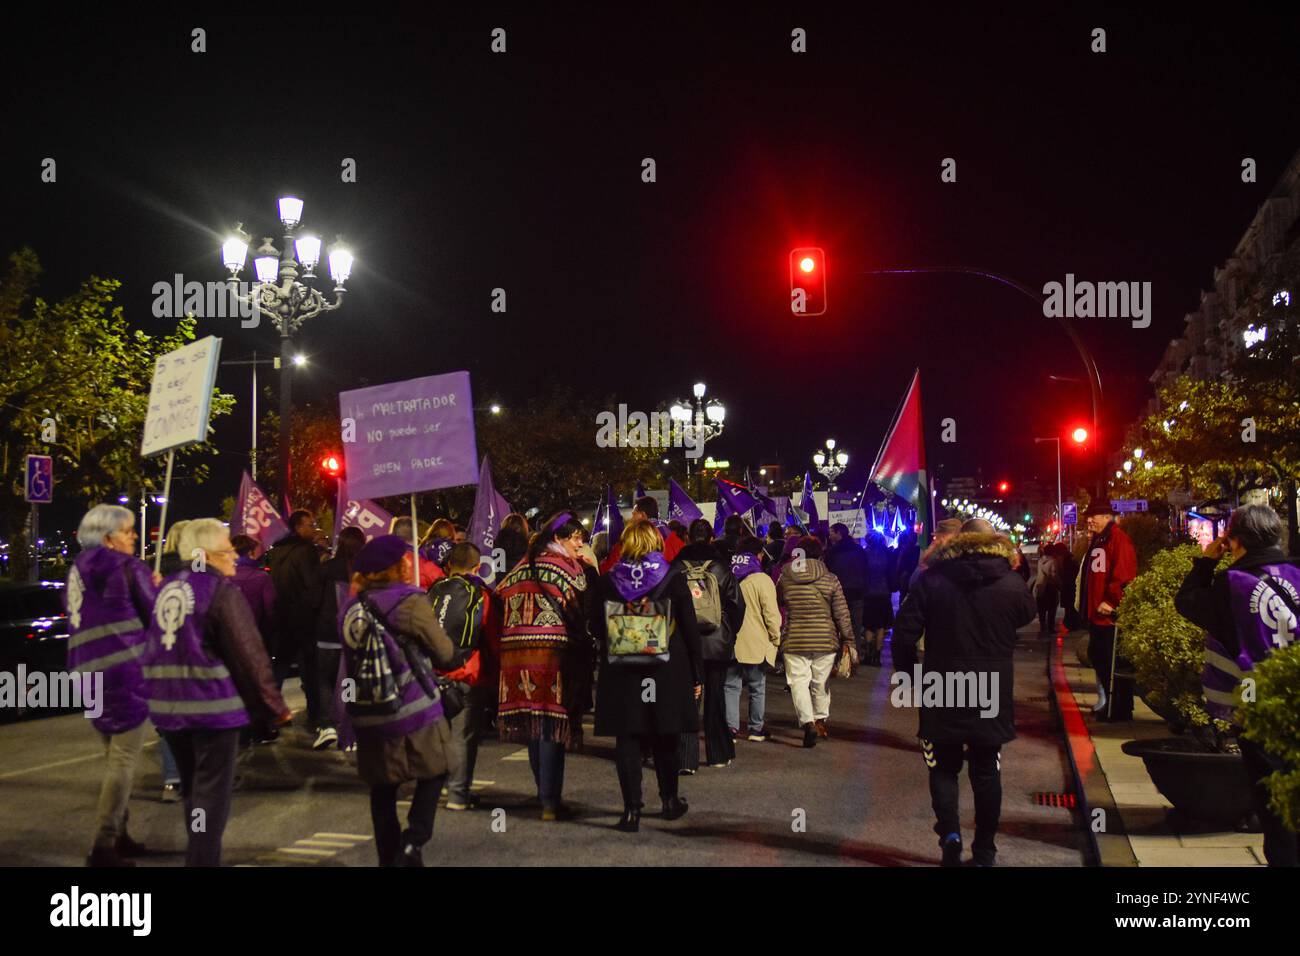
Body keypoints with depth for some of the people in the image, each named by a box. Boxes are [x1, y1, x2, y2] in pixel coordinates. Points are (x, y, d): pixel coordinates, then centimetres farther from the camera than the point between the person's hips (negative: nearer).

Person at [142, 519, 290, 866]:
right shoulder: (222, 590, -12)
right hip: (212, 707, -8)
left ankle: (197, 855, 33)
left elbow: (152, 650, 17)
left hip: (168, 706, 8)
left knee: (192, 790, 21)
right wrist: (274, 706, -8)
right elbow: (249, 654, -14)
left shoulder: (165, 589, 12)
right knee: (211, 796, -1)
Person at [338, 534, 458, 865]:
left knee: (382, 790, 13)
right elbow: (444, 653, -6)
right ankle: (413, 841, -4)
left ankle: (389, 857, 19)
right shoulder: (410, 602, -11)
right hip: (414, 712, -5)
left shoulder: (352, 607, 6)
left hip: (368, 716, 5)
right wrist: (453, 652, 16)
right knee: (434, 773, 11)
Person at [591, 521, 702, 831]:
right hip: (667, 674, 0)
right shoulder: (673, 578, -5)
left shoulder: (606, 582, -2)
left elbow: (596, 630, 5)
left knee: (627, 740, 5)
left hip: (621, 675, 0)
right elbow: (689, 628, -3)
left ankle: (632, 809, 2)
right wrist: (696, 674, 3)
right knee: (666, 737, 15)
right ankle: (670, 799, 27)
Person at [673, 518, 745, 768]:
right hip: (717, 644, 0)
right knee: (715, 698, 12)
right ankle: (719, 754, 20)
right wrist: (730, 634, 14)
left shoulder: (677, 566, -3)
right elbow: (737, 603, -1)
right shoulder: (720, 566, -3)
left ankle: (686, 758, -3)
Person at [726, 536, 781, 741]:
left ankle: (730, 728, 2)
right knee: (757, 688, 10)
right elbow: (771, 614, -12)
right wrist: (776, 639, 2)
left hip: (729, 644, 3)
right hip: (756, 644, -3)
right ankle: (756, 729, 17)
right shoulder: (761, 580, -12)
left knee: (731, 686, 8)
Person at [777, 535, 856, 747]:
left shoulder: (785, 579, 0)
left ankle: (808, 722, -17)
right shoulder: (830, 579, -3)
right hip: (825, 640, 1)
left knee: (798, 682, 1)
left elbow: (776, 605, 14)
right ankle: (821, 719, 31)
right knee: (820, 682, 17)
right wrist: (847, 640, 6)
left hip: (795, 640, -1)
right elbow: (842, 614, 0)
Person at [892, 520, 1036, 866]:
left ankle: (949, 831, -10)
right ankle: (984, 849, 17)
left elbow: (905, 632, -9)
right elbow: (1026, 615, 17)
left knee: (944, 767, 12)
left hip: (942, 694, -1)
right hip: (992, 695, 1)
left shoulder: (931, 580, -7)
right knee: (986, 770, 13)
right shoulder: (1012, 584, -4)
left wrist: (906, 674, 4)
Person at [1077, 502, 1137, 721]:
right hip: (1097, 613, 11)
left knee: (1113, 663, -5)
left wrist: (1111, 602, -24)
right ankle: (1105, 701, 30)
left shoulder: (1118, 539, -13)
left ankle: (1121, 709, 2)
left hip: (1111, 614, -11)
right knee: (1098, 656, 18)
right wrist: (1087, 607, 20)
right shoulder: (1096, 540, 18)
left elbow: (1123, 575, -22)